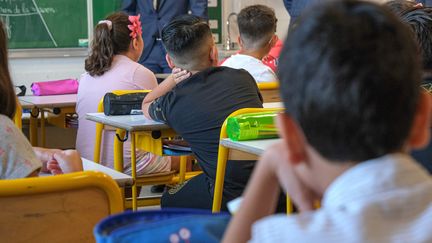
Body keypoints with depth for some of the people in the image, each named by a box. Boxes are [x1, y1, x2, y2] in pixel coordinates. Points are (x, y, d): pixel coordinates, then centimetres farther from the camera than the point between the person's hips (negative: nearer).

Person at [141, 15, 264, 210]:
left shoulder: (173, 102, -2)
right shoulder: (242, 77, 4)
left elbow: (146, 106, 26)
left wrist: (177, 76, 31)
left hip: (233, 200, -4)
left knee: (170, 202, 25)